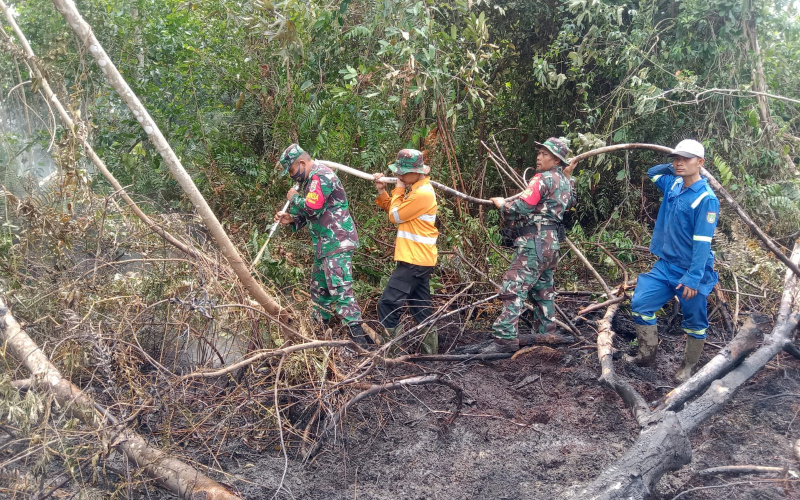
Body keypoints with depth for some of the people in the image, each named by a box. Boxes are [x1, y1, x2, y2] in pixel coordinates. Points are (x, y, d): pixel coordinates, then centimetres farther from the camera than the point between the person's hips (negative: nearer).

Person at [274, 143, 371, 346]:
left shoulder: (321, 176, -14)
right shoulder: (312, 179, 19)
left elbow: (312, 209, -23)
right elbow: (312, 214, 24)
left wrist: (294, 198, -4)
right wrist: (290, 218, 6)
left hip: (337, 242, -11)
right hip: (325, 244, 11)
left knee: (339, 288, -17)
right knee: (319, 288, 19)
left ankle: (358, 335, -18)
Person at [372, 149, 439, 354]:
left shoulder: (423, 193, -18)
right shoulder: (415, 189, 14)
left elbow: (395, 216, -13)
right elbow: (393, 209, 18)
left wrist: (398, 190, -2)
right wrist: (382, 191, 6)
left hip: (415, 260, -10)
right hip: (419, 258, 10)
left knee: (388, 305, -9)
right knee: (420, 308, 14)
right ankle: (430, 350, 20)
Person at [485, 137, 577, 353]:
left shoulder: (543, 178, -10)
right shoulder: (564, 181, 17)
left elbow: (522, 207, -19)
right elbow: (570, 202, 39)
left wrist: (502, 204, 0)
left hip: (535, 241, -10)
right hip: (550, 241, 10)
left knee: (513, 288, -14)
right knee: (544, 290, 17)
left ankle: (506, 338, -19)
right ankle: (547, 333, 23)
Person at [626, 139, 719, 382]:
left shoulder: (706, 199, -19)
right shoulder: (673, 184, 4)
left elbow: (702, 243, -22)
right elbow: (652, 172, 26)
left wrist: (692, 278, -24)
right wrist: (673, 167, 7)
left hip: (691, 271, -7)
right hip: (665, 265, 7)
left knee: (694, 322, 9)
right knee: (640, 304, 2)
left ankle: (688, 367, 25)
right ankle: (647, 354, 15)